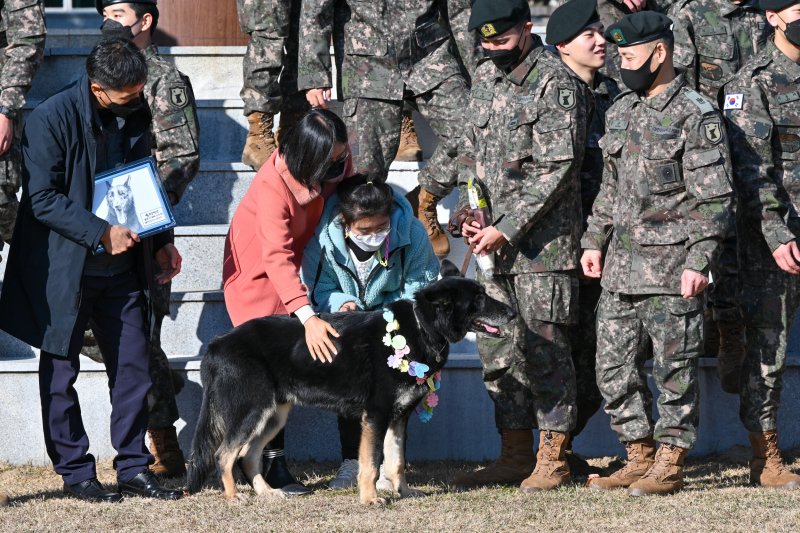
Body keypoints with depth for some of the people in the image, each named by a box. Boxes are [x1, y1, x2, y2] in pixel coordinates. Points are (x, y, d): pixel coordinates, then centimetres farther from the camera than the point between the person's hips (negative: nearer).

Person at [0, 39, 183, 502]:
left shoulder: (137, 115, 2)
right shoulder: (51, 120, -17)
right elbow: (43, 199, -19)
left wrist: (161, 240, 9)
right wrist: (102, 234, -23)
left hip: (123, 268, 5)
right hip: (64, 269, -5)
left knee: (134, 367, 5)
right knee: (61, 373, 3)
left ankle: (134, 467, 13)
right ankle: (76, 472, 13)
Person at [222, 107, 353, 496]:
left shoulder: (338, 163, -19)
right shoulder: (272, 186, -36)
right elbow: (277, 258, -44)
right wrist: (308, 318, -55)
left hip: (290, 268, 6)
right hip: (255, 270, -6)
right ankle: (272, 464, -12)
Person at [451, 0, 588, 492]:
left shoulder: (557, 83, -12)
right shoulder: (485, 78, 13)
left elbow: (556, 170, -16)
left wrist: (506, 228, -16)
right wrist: (471, 214, 5)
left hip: (544, 239, -8)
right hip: (494, 240, 8)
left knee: (546, 348, -5)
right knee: (498, 349, 9)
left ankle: (554, 460, 1)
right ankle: (515, 455, 18)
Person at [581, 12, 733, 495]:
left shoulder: (696, 116, -9)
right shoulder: (622, 112, 14)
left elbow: (714, 198, -12)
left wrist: (699, 262, -18)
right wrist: (595, 240, 16)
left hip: (672, 270, -8)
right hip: (621, 266, 8)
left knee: (674, 369, -1)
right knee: (615, 366, 8)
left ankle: (670, 464, 7)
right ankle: (640, 457, 18)